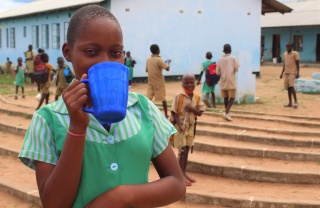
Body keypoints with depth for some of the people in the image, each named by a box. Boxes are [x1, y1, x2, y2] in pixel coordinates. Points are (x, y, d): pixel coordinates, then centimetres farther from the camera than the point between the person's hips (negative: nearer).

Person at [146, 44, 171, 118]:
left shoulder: (148, 59, 3)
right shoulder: (159, 60, -17)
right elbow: (167, 68, -19)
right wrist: (168, 62, -1)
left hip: (151, 83, 5)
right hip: (159, 83, -5)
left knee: (148, 98, 4)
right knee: (163, 99, 7)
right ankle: (166, 114, 13)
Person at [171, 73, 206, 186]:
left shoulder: (197, 98, 2)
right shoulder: (178, 96, -13)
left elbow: (200, 112, 0)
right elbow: (174, 112, -13)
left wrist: (192, 109, -20)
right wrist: (180, 125, -22)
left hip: (191, 127, 5)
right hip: (180, 126, -5)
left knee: (187, 150, 13)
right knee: (182, 151, -5)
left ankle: (184, 173, 25)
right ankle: (180, 175, 1)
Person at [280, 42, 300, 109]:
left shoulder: (295, 54, -4)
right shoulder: (285, 54, 14)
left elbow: (297, 64, -5)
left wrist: (297, 73, -13)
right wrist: (282, 73, 18)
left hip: (292, 73, -6)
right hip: (286, 73, 6)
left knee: (291, 87, -14)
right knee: (288, 88, 6)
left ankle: (296, 102, -5)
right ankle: (290, 103, 10)